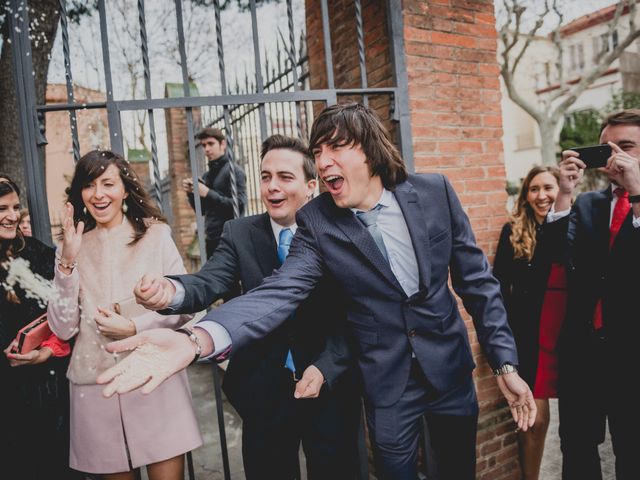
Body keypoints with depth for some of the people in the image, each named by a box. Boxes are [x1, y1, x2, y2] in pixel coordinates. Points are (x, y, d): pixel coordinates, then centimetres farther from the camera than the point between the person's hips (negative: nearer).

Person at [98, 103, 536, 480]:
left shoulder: (434, 192, -10)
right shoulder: (317, 221, -12)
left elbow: (476, 279, -3)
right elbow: (278, 293, -24)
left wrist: (505, 362, -3)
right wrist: (198, 339, -40)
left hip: (451, 370, 2)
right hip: (388, 383, -1)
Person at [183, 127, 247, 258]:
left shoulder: (233, 170, -6)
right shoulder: (207, 175, 15)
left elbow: (239, 205, -16)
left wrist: (208, 193, -17)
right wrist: (191, 193, 1)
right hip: (212, 239, 7)